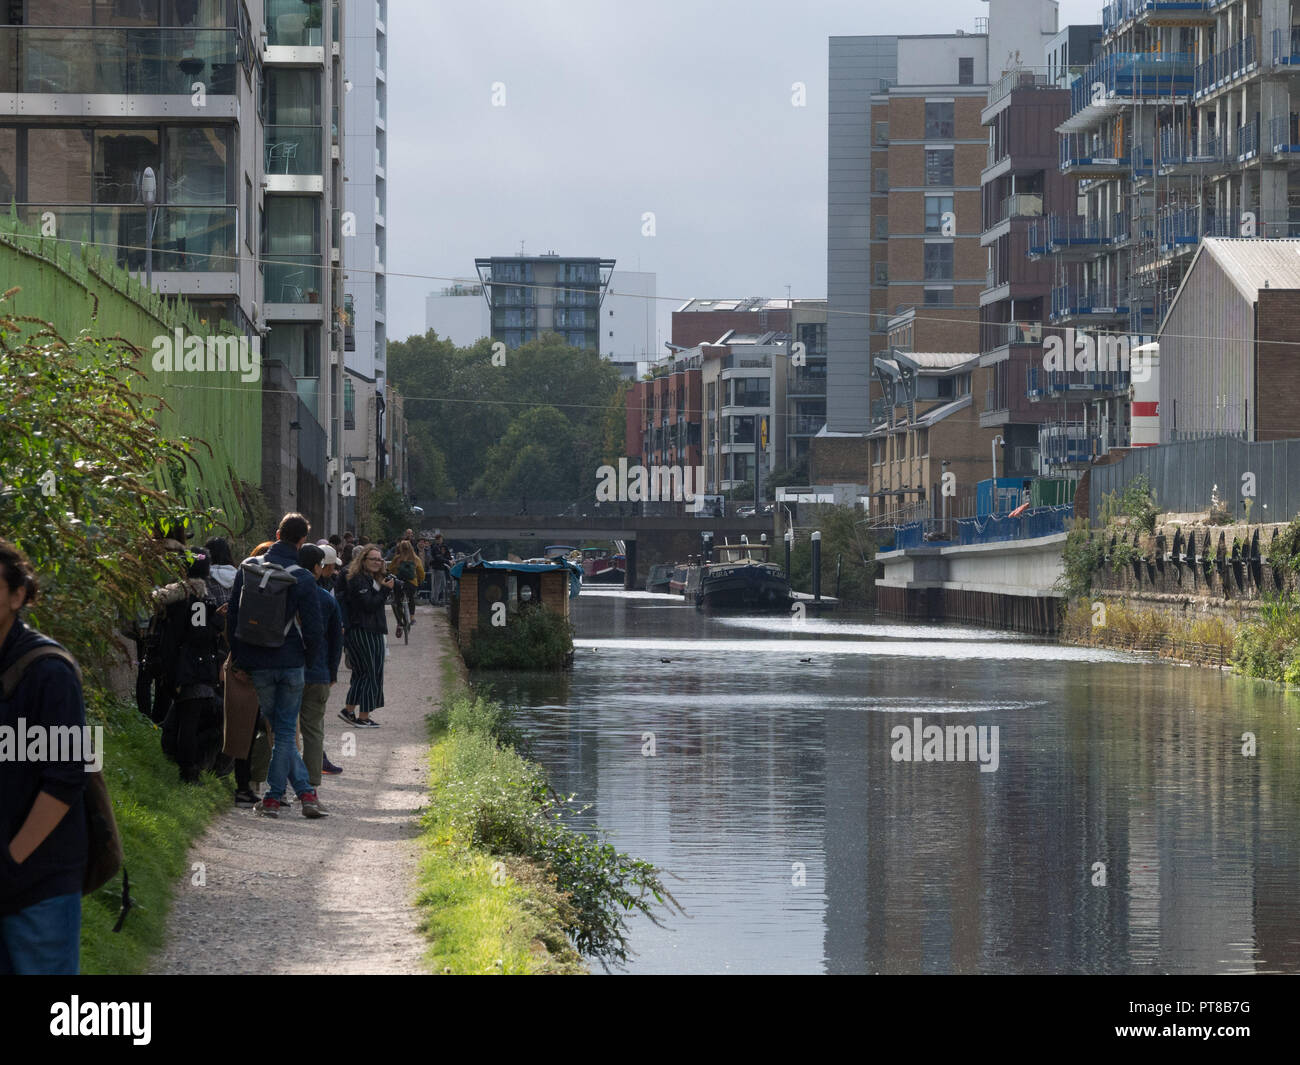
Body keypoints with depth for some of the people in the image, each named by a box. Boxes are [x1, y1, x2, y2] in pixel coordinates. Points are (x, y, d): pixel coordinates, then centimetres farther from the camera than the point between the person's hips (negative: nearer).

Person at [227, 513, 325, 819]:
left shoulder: (249, 569, -1)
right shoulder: (303, 579, -9)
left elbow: (232, 617, 3)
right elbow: (314, 629, -9)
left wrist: (238, 657, 11)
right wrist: (307, 658, 9)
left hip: (257, 664, 2)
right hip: (291, 662, -2)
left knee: (280, 730, 10)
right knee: (286, 732, 7)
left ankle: (306, 792, 5)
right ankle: (273, 797, 4)